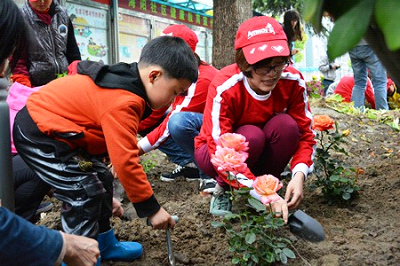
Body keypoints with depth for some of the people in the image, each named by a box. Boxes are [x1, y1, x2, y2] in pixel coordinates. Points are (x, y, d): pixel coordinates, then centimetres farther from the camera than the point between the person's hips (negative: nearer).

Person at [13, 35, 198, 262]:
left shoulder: (126, 84, 2)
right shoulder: (122, 103, -31)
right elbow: (125, 161, -31)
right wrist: (151, 208, -20)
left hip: (48, 125, 10)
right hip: (38, 134, -10)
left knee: (102, 180, 12)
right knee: (86, 193, -13)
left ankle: (104, 245, 27)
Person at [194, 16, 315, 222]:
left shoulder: (293, 81, -20)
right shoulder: (224, 87, -32)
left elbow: (304, 132, -15)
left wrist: (299, 174, -34)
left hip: (262, 150, 4)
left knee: (286, 125, -27)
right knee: (252, 136, -35)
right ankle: (222, 190, -7)